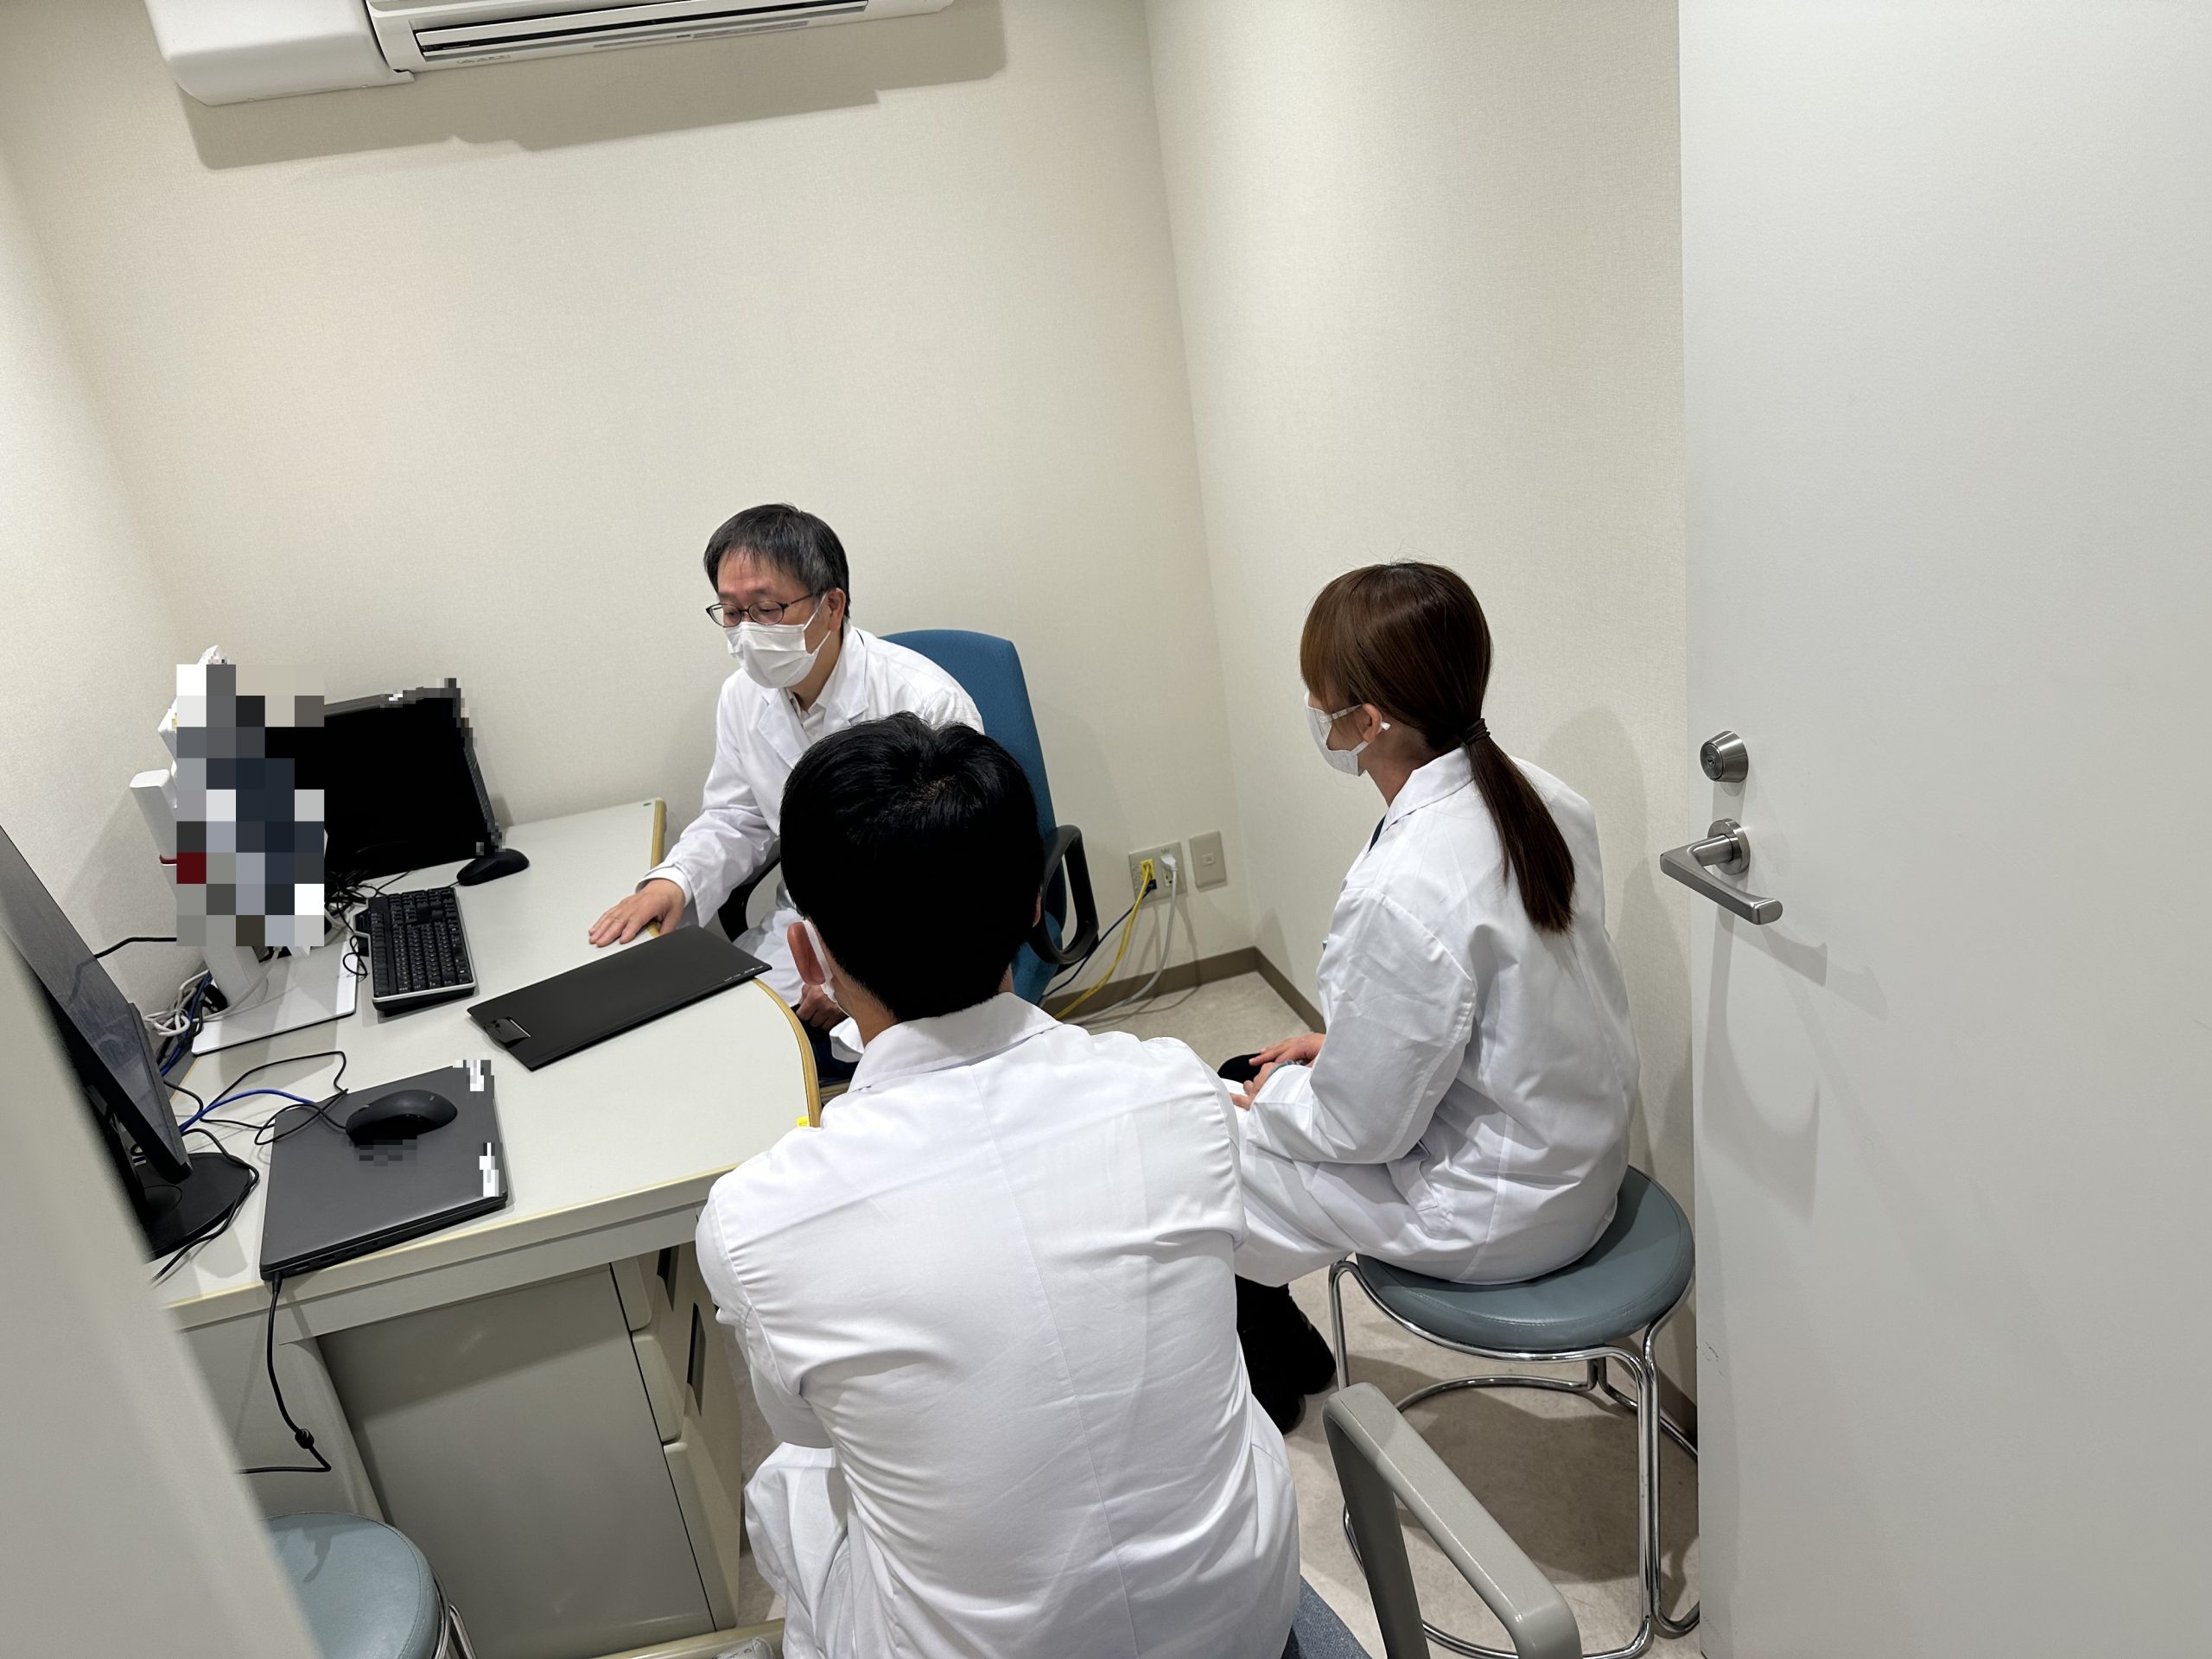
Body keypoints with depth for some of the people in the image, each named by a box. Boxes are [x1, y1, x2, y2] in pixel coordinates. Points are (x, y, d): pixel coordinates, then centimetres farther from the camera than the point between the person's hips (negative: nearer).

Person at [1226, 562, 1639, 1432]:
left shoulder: (1402, 893, -34)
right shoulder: (1540, 798, -7)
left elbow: (1362, 1126, -22)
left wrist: (1269, 1096, -3)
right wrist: (1343, 1038, 8)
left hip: (1496, 1215, -8)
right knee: (1236, 1079, 19)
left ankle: (1271, 1374, 35)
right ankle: (1287, 1349, 40)